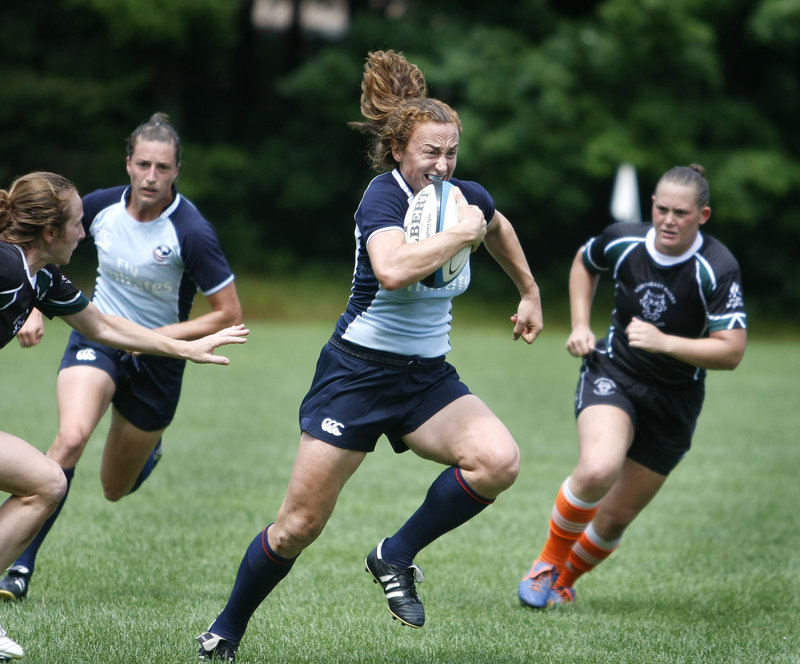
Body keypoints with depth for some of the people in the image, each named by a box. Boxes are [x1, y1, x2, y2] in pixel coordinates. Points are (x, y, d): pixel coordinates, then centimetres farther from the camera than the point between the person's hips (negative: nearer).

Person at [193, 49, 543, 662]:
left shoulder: (467, 197, 2)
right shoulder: (383, 198, -17)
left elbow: (497, 227, 29)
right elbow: (393, 270, -39)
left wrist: (530, 291, 36)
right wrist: (459, 234, -27)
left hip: (428, 379, 6)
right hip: (358, 373, -5)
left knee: (498, 460, -22)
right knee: (301, 524, -4)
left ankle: (397, 556, -3)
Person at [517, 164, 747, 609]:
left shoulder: (718, 269, -19)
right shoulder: (623, 241, -9)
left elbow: (731, 351, -22)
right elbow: (584, 262, 16)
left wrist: (664, 342, -32)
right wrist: (580, 326, 5)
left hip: (674, 402, 0)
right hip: (613, 375, 0)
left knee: (617, 517, 5)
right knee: (598, 470, -30)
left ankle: (564, 580, 36)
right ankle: (549, 562, -6)